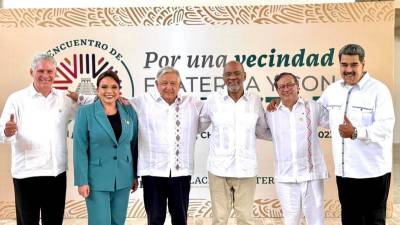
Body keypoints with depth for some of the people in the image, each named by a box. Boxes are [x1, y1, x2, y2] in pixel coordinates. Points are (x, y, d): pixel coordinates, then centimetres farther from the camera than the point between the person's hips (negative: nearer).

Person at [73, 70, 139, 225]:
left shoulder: (129, 111, 3)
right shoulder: (85, 112, -7)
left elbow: (134, 145, 9)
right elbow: (80, 149, -8)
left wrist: (135, 175, 10)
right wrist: (82, 181, -12)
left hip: (123, 179, 4)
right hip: (97, 179, -3)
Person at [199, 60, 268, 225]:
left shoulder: (255, 102, 2)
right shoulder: (213, 99, -1)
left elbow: (262, 132, 12)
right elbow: (198, 126, 9)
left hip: (246, 169, 1)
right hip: (219, 168, -1)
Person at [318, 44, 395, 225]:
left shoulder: (378, 90, -9)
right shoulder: (332, 90, 8)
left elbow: (385, 127, -18)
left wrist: (356, 133, -33)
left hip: (373, 172, -5)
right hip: (343, 171, 5)